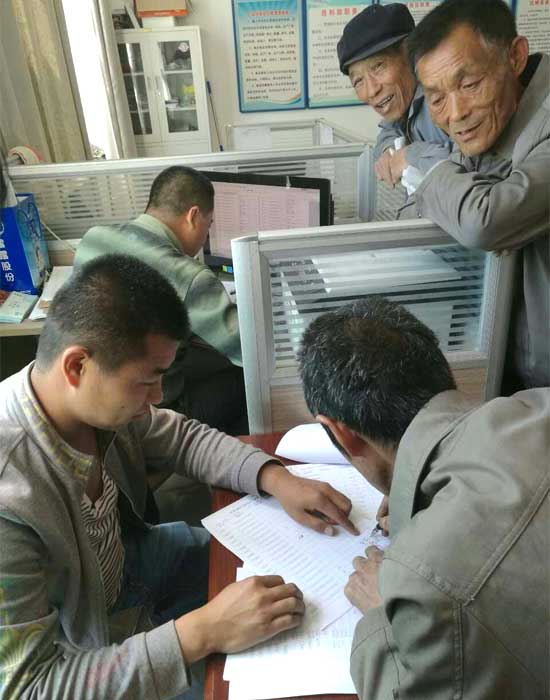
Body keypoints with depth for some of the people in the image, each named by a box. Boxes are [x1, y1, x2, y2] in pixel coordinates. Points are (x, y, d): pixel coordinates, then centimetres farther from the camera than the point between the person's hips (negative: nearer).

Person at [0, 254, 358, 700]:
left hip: (121, 560, 6)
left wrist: (276, 478, -17)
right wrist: (202, 633, -39)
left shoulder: (99, 397, -20)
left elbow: (181, 436, -3)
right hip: (81, 648, -5)